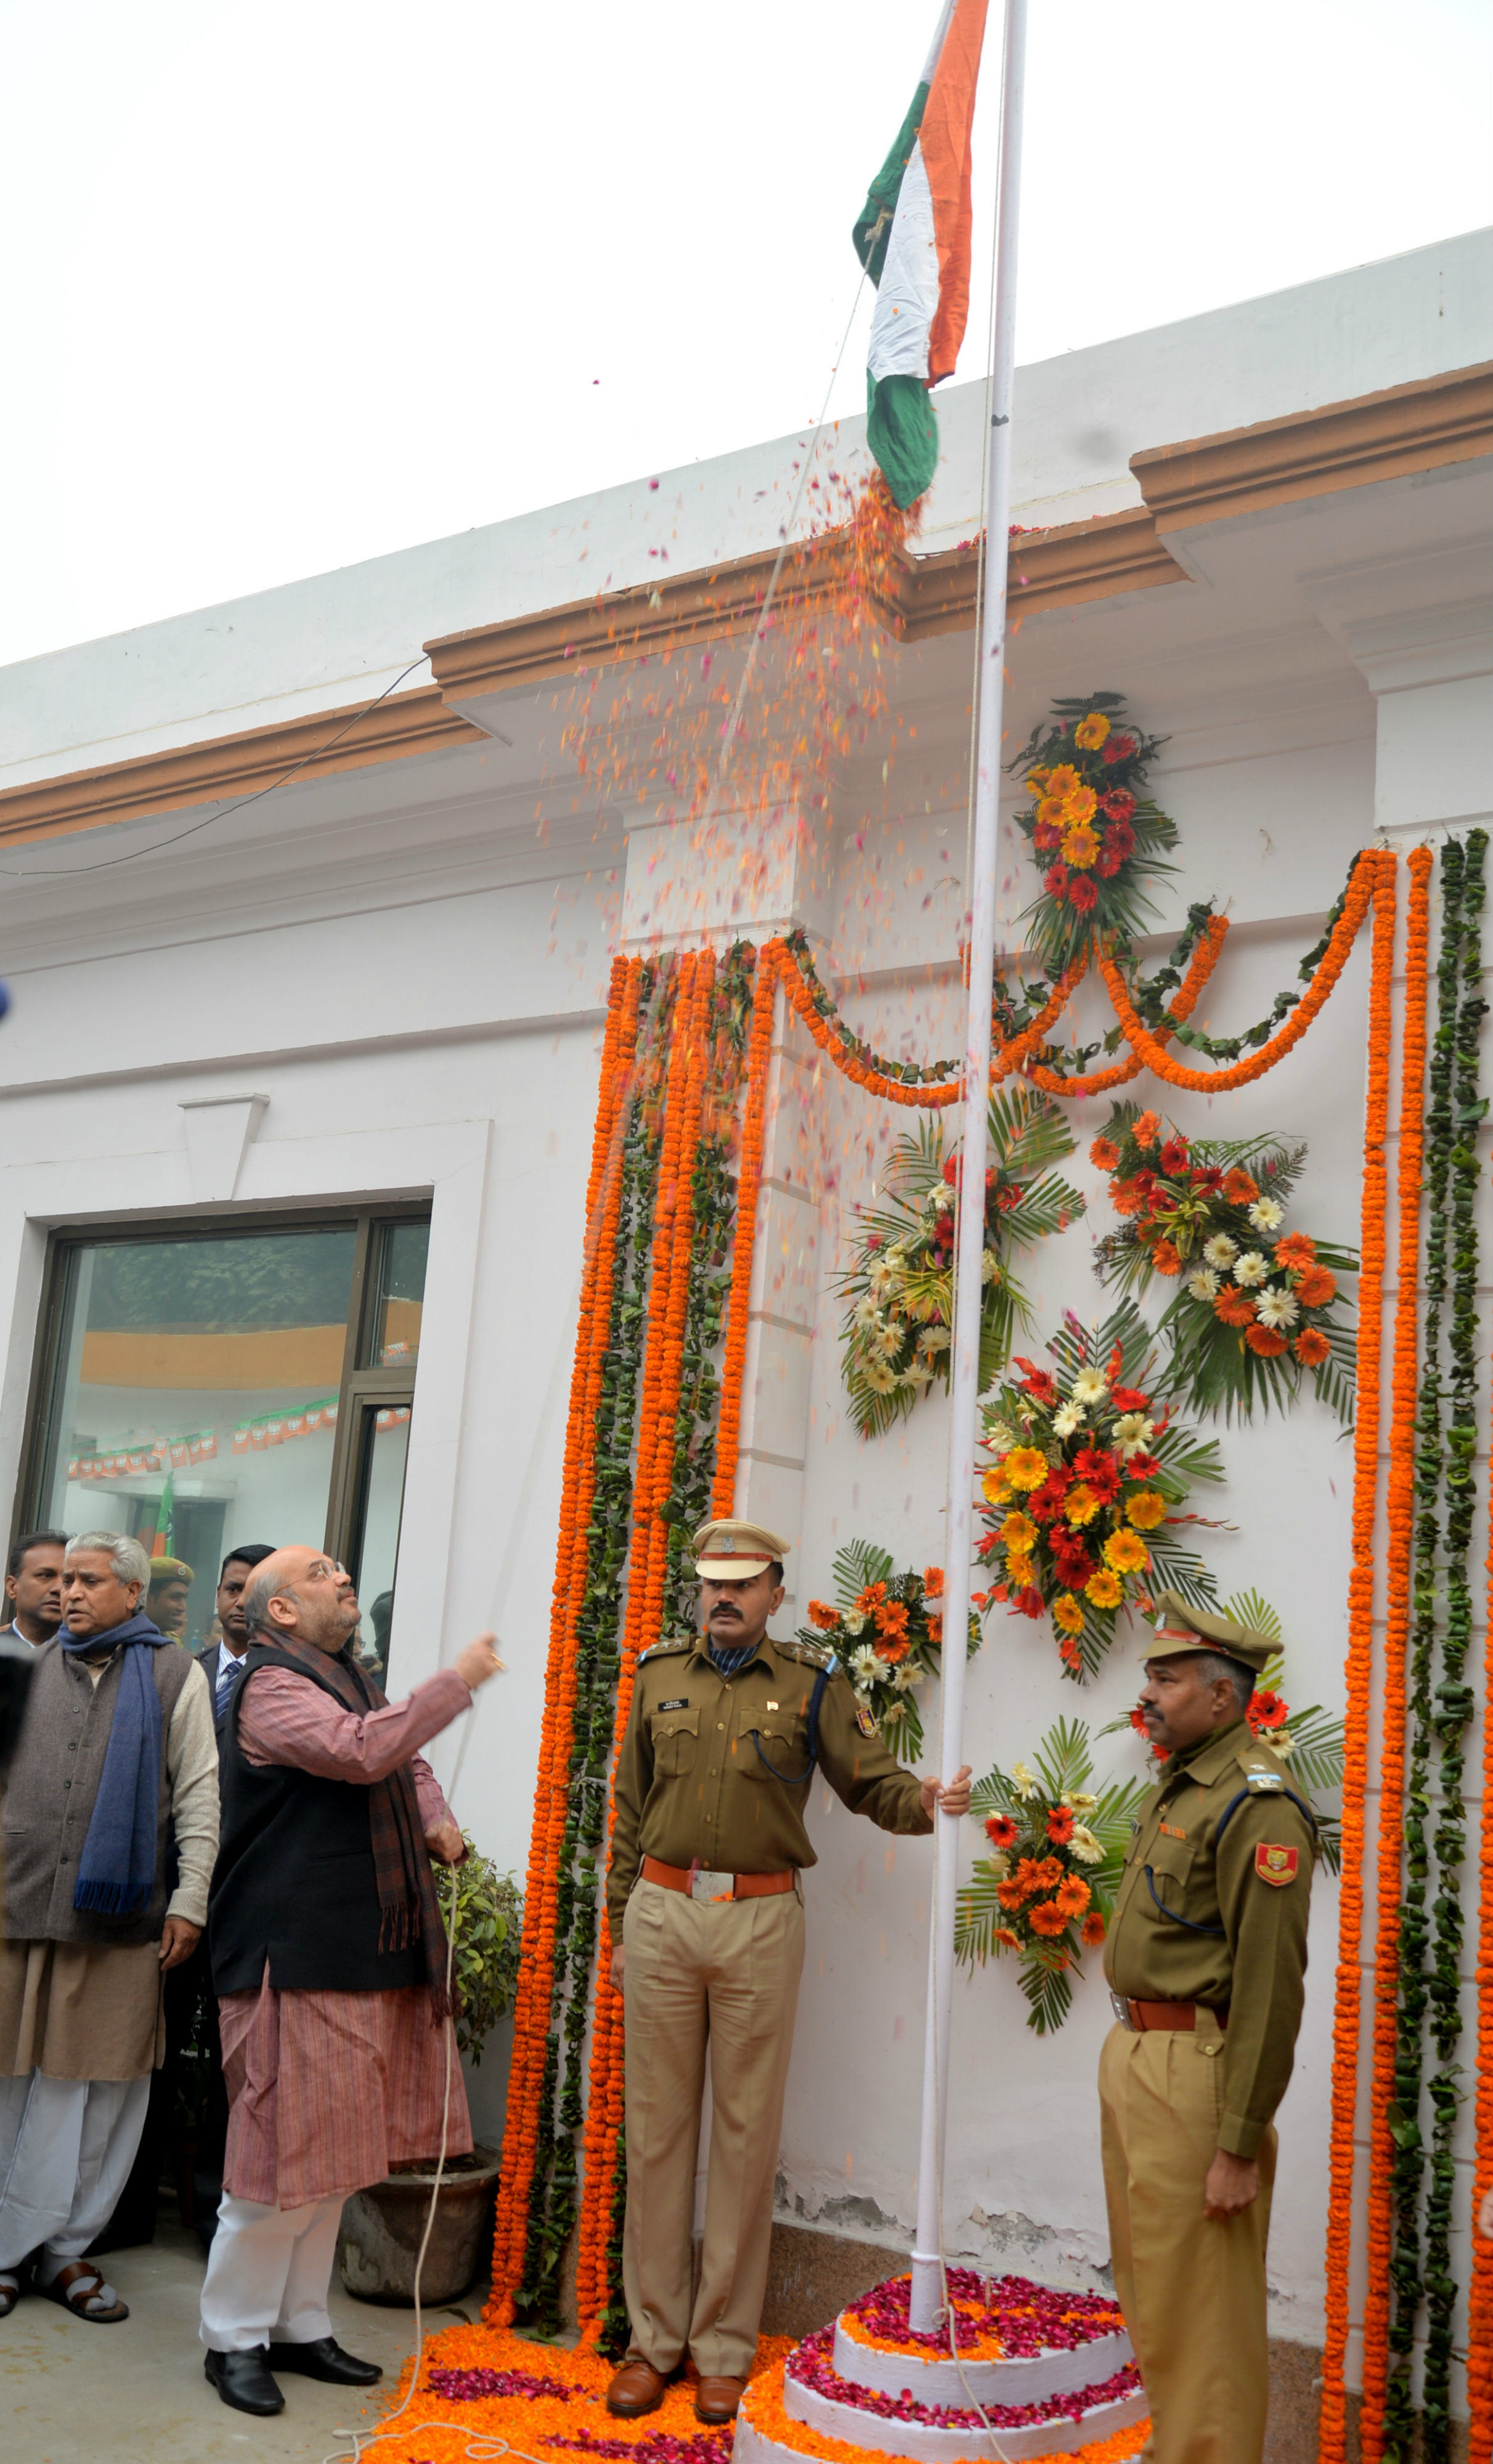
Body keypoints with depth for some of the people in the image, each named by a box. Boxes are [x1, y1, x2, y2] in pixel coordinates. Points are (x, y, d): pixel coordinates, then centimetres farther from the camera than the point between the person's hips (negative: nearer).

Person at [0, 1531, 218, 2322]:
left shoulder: (174, 1676, 6)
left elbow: (199, 1796, 4)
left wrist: (190, 1900, -3)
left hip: (119, 1916, -2)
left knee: (99, 2087, 3)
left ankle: (66, 2250, 15)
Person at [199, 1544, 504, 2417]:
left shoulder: (349, 1677, 16)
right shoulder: (272, 1686, -13)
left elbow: (408, 1761, 31)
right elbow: (362, 1752, -29)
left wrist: (438, 1820, 11)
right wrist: (458, 1682, -24)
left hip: (368, 1954, 9)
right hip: (298, 1954, -9)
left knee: (333, 2151, 15)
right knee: (283, 2151, -2)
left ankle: (300, 2326, 27)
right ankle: (234, 2338, 14)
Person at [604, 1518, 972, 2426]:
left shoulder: (813, 1684, 2)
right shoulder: (660, 1676, 8)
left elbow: (872, 1780, 0)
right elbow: (630, 1811, 12)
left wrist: (926, 1800, -23)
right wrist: (621, 1925, 11)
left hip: (760, 1923, -2)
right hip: (660, 1915, 2)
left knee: (747, 2131, 4)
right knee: (658, 2126, 7)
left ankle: (726, 2349, 16)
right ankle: (654, 2340, 19)